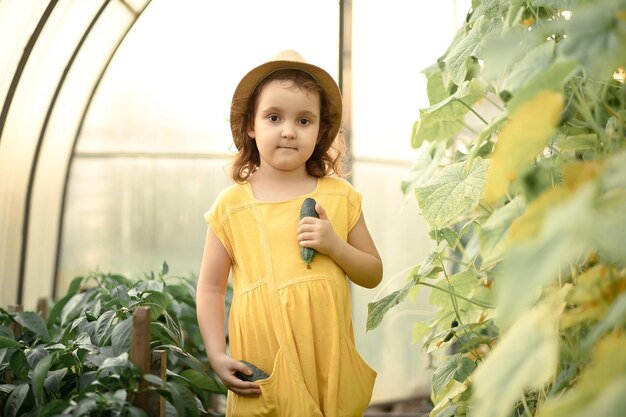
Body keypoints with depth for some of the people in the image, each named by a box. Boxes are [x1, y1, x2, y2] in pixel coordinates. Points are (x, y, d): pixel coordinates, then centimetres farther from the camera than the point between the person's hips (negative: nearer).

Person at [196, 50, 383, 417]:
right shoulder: (232, 204, -3)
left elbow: (373, 274, 6)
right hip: (262, 365, -1)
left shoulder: (339, 196, 1)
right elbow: (211, 286, 2)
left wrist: (335, 245, -11)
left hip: (329, 359, 1)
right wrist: (217, 355, -7)